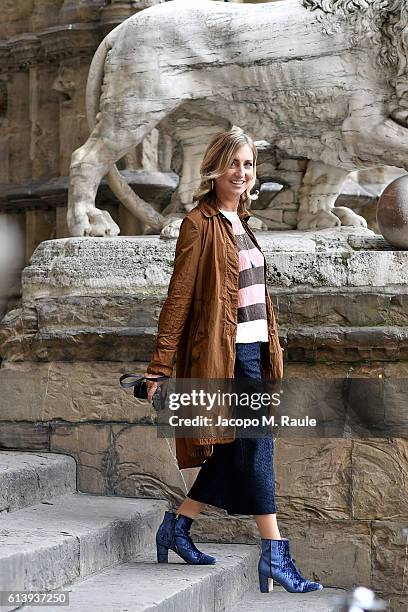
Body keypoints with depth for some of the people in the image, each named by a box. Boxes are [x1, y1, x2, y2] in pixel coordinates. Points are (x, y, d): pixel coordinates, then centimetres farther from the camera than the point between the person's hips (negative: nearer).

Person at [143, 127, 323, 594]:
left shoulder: (240, 224, 18)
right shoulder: (200, 224, -8)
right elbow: (179, 297, -11)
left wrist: (270, 355, 19)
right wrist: (160, 366, -14)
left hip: (251, 352, 9)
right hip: (223, 352, -8)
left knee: (233, 451, 9)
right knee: (256, 445, -9)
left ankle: (177, 528, 21)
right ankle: (275, 556, -6)